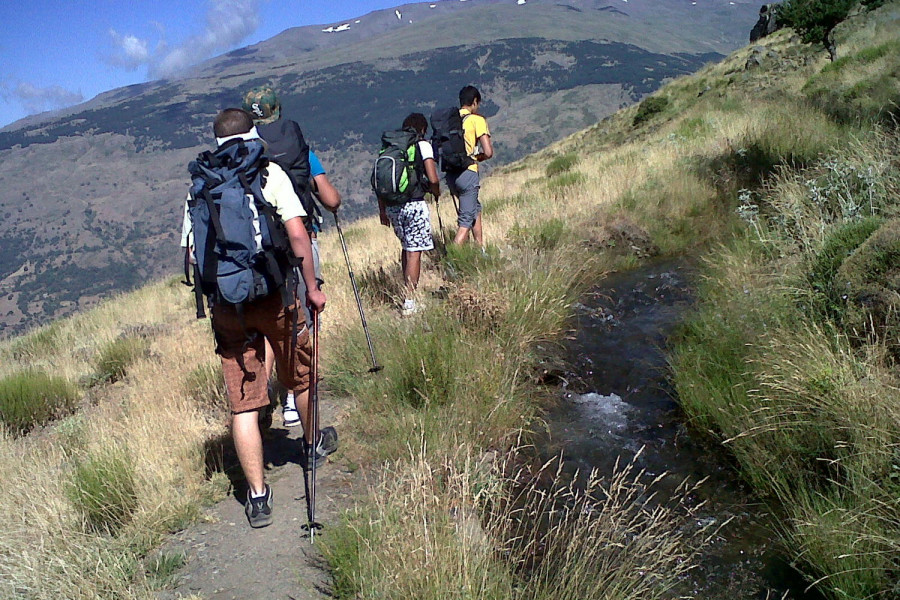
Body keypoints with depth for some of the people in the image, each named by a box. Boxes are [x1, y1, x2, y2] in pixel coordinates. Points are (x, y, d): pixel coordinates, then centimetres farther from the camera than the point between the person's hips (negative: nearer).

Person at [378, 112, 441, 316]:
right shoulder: (423, 145, -1)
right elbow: (433, 179, -10)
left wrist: (382, 210, 19)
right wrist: (437, 193, 11)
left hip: (392, 206, 6)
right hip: (414, 204, -5)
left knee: (406, 247, 22)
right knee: (414, 251, -1)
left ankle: (408, 290, 28)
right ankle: (409, 302, -1)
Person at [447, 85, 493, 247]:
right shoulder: (477, 120, -5)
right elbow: (488, 152, -10)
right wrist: (479, 157, 10)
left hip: (450, 174, 7)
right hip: (467, 173, -7)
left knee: (475, 208, 26)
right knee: (466, 221, -1)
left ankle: (480, 250, 31)